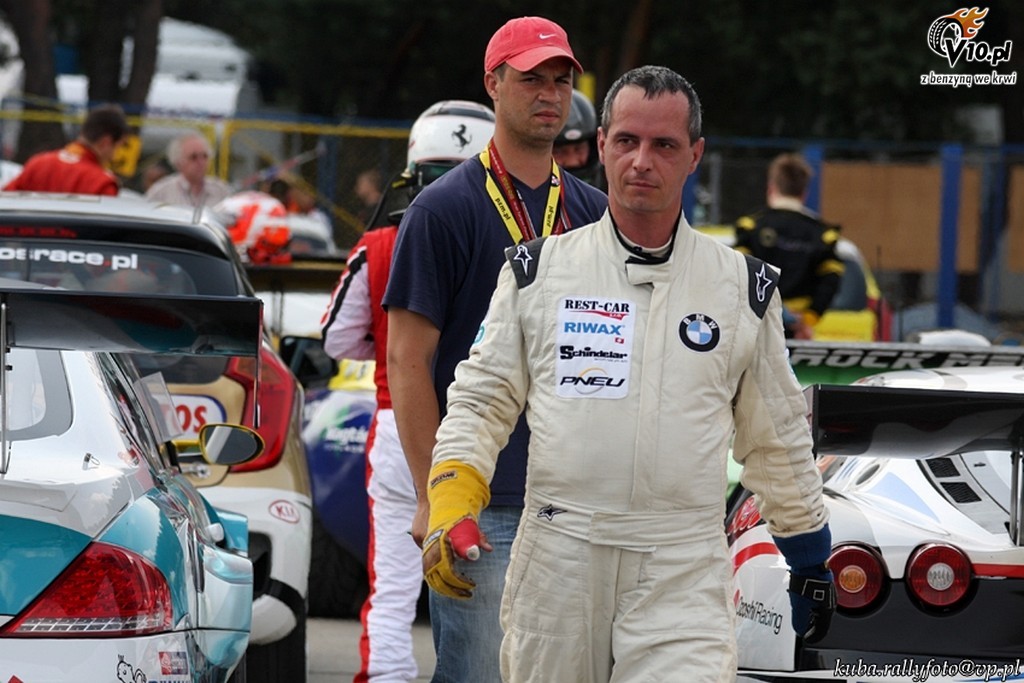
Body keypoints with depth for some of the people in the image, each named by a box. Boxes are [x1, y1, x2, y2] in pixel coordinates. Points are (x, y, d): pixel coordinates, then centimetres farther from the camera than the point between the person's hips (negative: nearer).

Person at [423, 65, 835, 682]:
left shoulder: (743, 287, 8)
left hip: (685, 572, -1)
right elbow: (481, 401, 7)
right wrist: (452, 509, -8)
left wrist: (811, 559, 20)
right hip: (558, 559, 1)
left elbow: (777, 440, 17)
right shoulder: (539, 271, 7)